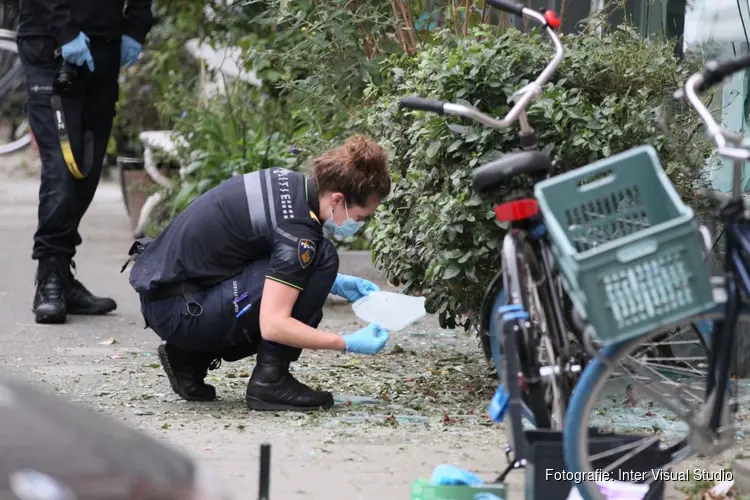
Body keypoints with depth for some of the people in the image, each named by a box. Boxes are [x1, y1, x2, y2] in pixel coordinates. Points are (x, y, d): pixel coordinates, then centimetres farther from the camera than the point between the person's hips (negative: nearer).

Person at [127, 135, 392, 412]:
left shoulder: (289, 182, 6)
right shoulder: (298, 228, -22)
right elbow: (272, 325, -25)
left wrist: (335, 284, 13)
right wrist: (349, 344, -18)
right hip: (179, 312, -10)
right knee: (321, 258, -16)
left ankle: (191, 357, 16)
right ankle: (270, 380, -8)